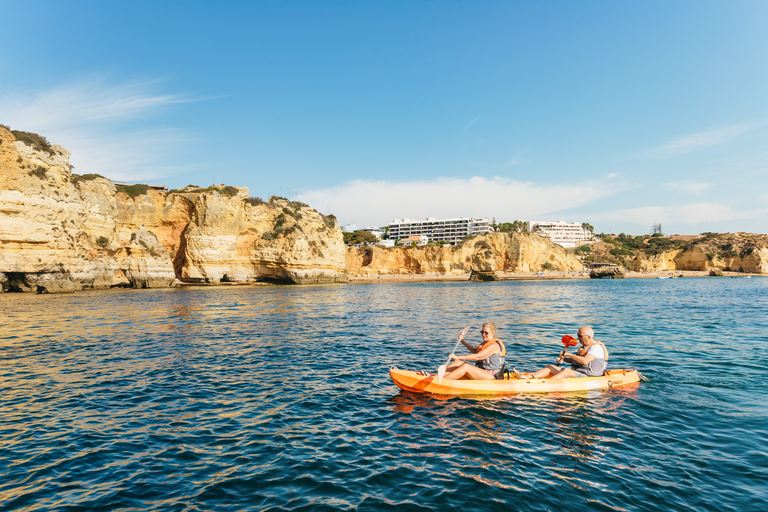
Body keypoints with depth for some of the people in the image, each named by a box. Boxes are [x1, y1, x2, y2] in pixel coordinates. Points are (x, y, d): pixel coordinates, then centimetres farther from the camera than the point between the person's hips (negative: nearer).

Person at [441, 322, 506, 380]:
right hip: (482, 373, 9)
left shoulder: (494, 345, -17)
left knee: (465, 366, -27)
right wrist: (462, 340, 26)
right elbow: (475, 351, 33)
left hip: (491, 377, -9)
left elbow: (477, 357, -26)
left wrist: (458, 357, -28)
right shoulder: (485, 343, 14)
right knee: (458, 362, -6)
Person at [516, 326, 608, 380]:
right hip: (576, 373, 10)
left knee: (567, 371, -36)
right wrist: (564, 359, 9)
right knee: (550, 367, -3)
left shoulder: (596, 347, -14)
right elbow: (575, 360, 28)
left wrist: (569, 354, -22)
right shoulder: (584, 346, 18)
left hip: (587, 377, -9)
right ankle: (526, 377, -20)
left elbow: (585, 361, -32)